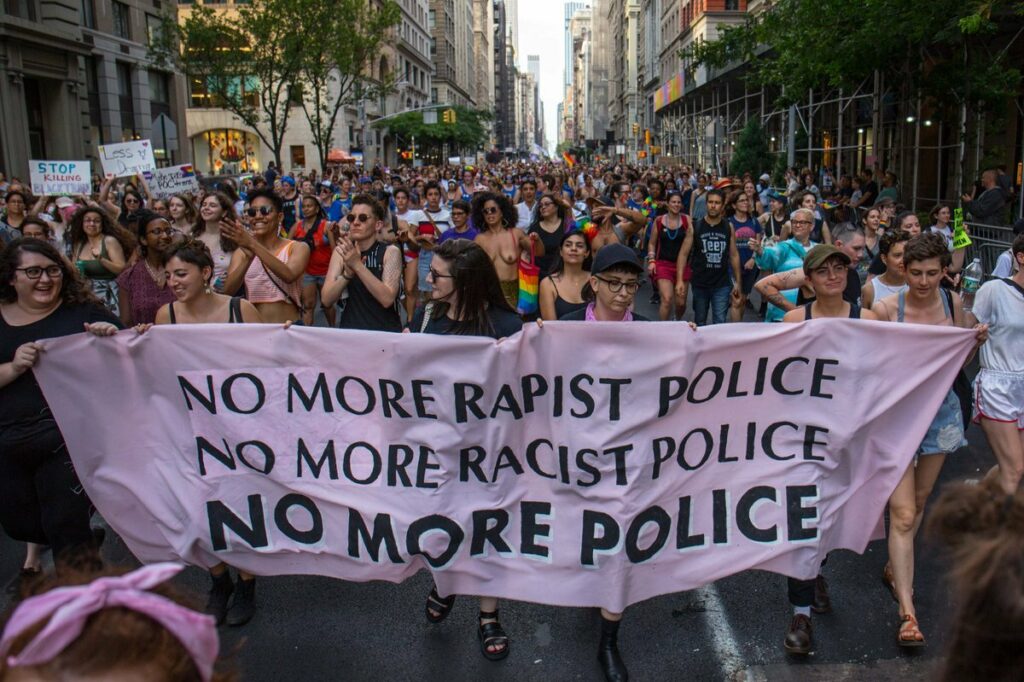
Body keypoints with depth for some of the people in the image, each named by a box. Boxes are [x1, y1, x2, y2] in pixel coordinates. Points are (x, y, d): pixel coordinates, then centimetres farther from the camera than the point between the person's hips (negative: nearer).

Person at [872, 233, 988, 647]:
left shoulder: (953, 304, -1)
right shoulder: (886, 309, -13)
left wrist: (976, 342, -9)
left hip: (940, 411, 5)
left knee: (919, 501, 19)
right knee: (902, 513, -9)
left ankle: (895, 568, 42)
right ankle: (907, 612, -4)